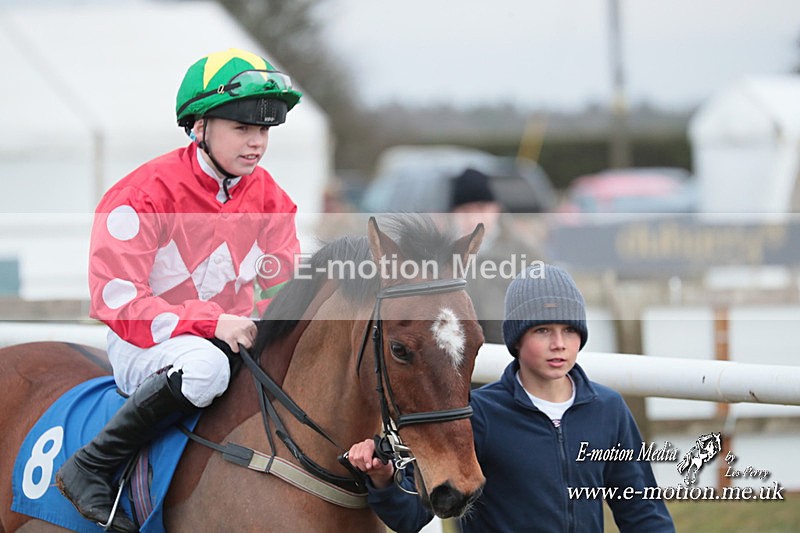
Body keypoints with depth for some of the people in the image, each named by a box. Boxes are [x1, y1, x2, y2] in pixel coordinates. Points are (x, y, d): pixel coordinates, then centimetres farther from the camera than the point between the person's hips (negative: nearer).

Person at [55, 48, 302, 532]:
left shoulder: (268, 197, 3)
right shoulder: (145, 196, -16)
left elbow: (286, 286, 10)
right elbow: (115, 301, -21)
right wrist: (212, 323, -30)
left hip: (232, 337, 6)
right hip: (144, 347, -6)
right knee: (205, 366, -40)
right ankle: (89, 468, -26)